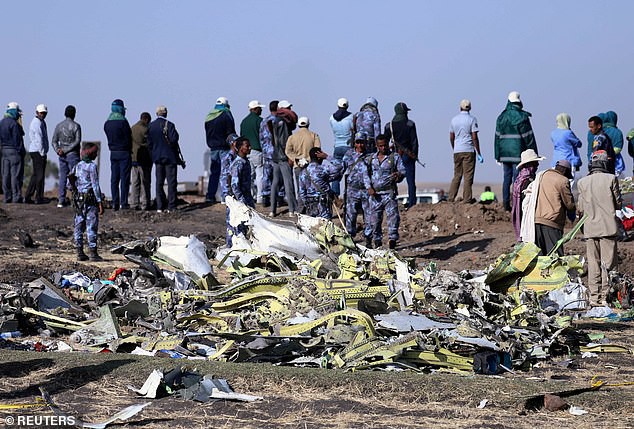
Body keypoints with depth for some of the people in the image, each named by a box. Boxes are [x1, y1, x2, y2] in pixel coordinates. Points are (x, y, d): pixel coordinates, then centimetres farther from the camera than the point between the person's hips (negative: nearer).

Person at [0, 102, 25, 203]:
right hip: (14, 150, -8)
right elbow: (17, 139, -14)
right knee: (15, 174, -6)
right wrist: (20, 150, -10)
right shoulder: (14, 123, -13)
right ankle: (16, 197, -6)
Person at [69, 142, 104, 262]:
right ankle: (93, 253, -5)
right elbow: (95, 185, -13)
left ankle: (80, 253, 10)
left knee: (79, 226, 8)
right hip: (90, 199, -7)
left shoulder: (77, 166, 9)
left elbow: (71, 184, 11)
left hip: (78, 199, 7)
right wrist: (100, 202, -11)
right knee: (91, 226, -4)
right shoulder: (92, 166, -10)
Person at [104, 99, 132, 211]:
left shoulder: (107, 123, 7)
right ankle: (123, 202, -7)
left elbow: (109, 137, 10)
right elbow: (128, 138, -9)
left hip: (113, 153, 6)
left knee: (114, 178, 7)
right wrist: (129, 150, 4)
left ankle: (115, 203, 5)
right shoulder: (123, 122, -13)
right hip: (124, 153, -6)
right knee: (124, 178, -4)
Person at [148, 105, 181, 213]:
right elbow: (174, 139, -21)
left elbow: (149, 143, 5)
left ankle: (160, 207, 7)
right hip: (170, 156, -5)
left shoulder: (151, 126, 3)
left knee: (159, 182, 10)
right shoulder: (169, 125, -13)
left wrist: (153, 154, 14)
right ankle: (171, 207, -4)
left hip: (157, 157, 5)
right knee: (171, 182, 0)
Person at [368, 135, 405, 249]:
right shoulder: (371, 158, 12)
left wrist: (399, 175, -21)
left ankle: (392, 238, -13)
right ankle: (377, 241, 14)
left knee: (393, 215, -14)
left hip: (389, 193, -3)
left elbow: (402, 171, 3)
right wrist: (369, 187, 1)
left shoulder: (395, 157, 5)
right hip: (375, 194, 3)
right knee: (375, 218, 4)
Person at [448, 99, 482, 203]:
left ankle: (450, 198, 6)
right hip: (469, 150, -5)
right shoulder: (472, 119, -5)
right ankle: (467, 199, -5)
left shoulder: (454, 119, 9)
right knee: (468, 175, -2)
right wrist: (479, 153, -5)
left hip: (457, 151, 5)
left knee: (457, 175, 11)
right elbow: (474, 137, -9)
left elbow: (451, 138, 12)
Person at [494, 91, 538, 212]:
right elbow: (528, 137, -8)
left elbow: (497, 136, 10)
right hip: (518, 152, -5)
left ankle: (506, 204, 8)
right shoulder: (522, 117, -9)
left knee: (507, 178, 10)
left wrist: (498, 155, 14)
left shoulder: (501, 117, 8)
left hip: (505, 153, 5)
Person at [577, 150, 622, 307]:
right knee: (608, 263, 1)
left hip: (590, 228, 3)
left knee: (593, 263, 9)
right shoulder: (611, 179, -7)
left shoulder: (582, 182, 1)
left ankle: (594, 296, 8)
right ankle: (606, 296, -1)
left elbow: (580, 209, 5)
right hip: (608, 226, -3)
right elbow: (618, 203, -1)